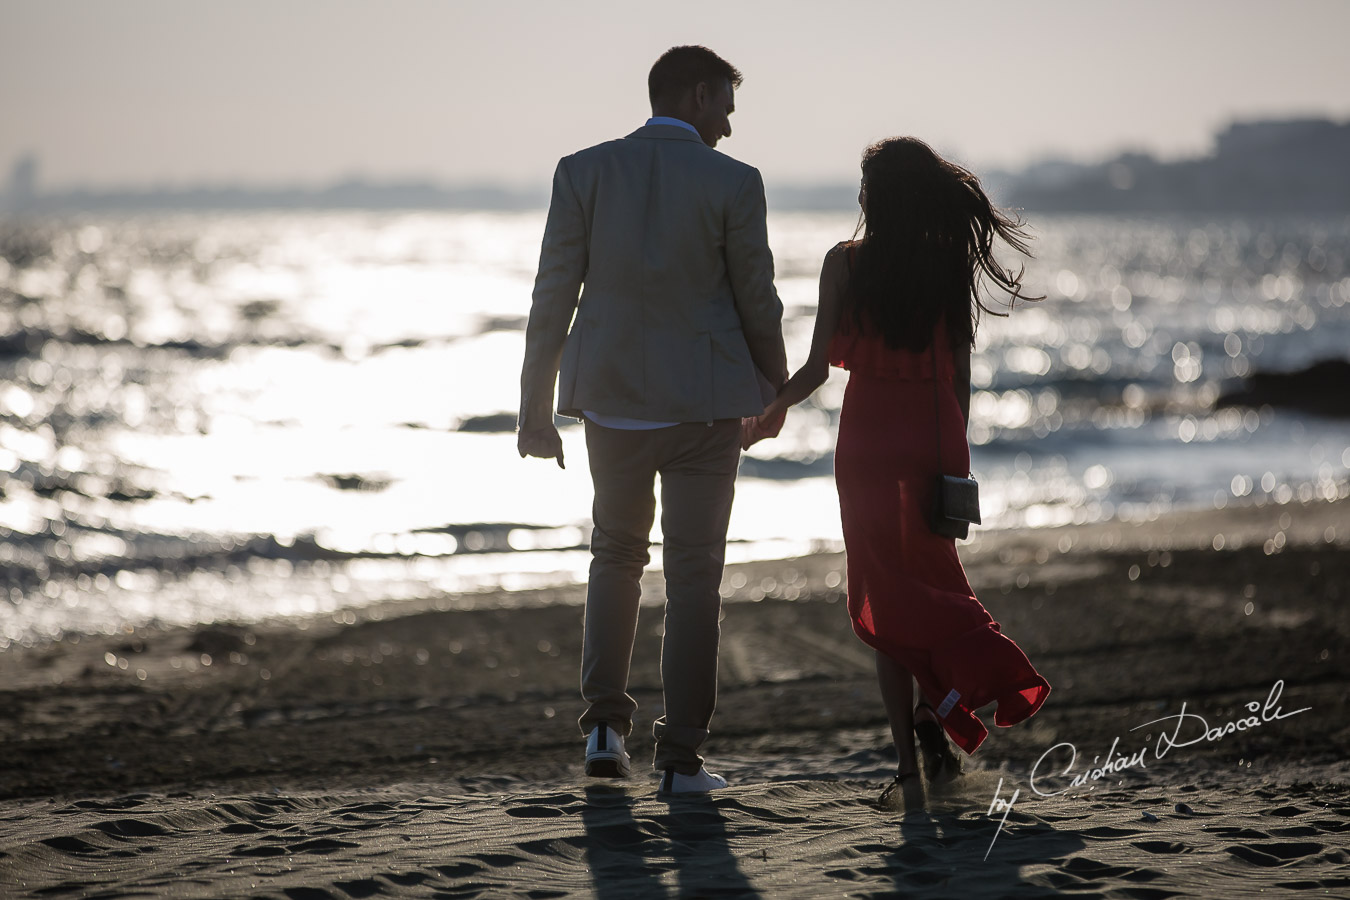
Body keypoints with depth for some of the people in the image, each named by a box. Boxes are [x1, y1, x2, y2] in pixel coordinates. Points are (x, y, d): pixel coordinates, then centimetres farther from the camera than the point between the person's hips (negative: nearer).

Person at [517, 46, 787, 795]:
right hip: (704, 406, -2)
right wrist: (775, 390, 14)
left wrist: (535, 407, 3)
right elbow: (757, 303, -3)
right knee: (693, 576, 7)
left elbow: (553, 296, -3)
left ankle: (606, 724, 10)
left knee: (616, 552, 22)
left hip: (612, 399, 2)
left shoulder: (582, 172, -3)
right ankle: (680, 757, 6)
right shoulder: (733, 184, -8)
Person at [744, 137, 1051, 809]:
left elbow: (817, 368, -7)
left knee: (883, 596, 5)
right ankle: (936, 709, 0)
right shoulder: (952, 268, 2)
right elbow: (959, 376, 3)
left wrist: (770, 413, 10)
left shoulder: (845, 263, -6)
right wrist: (953, 453, 14)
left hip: (868, 440, -2)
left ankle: (909, 767, -1)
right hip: (934, 440, 2)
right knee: (929, 581, 20)